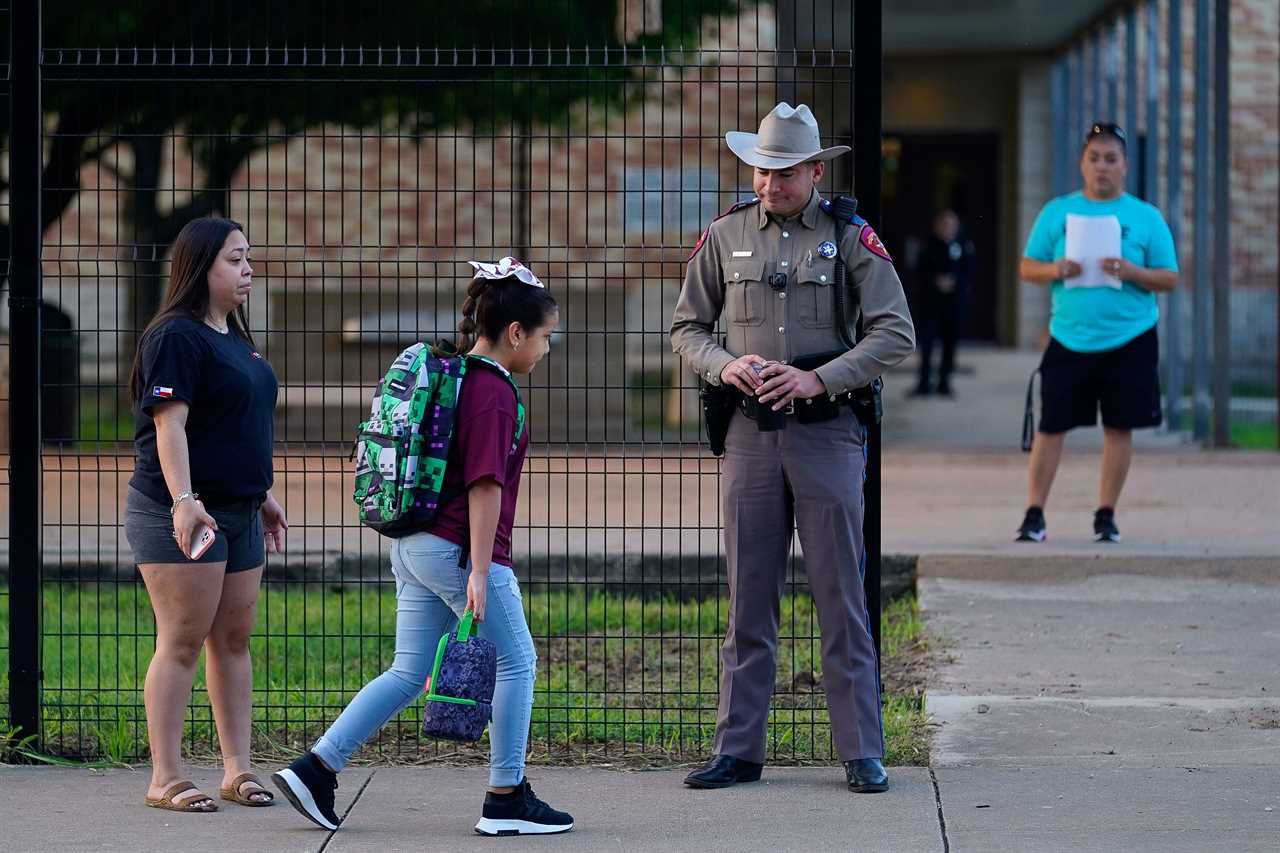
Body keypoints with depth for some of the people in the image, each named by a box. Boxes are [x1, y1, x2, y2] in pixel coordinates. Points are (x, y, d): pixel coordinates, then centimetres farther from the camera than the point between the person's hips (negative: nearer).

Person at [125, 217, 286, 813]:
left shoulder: (235, 338, 17)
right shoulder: (175, 337, -12)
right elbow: (170, 424, -19)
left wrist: (262, 495, 26)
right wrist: (184, 499, -28)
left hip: (238, 511, 9)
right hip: (183, 513, -9)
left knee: (233, 639, 9)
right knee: (182, 641, -9)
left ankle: (237, 769, 14)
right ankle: (165, 779, -6)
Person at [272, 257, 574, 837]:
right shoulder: (493, 392, -15)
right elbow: (485, 486, -20)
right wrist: (479, 572, -22)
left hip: (413, 545, 9)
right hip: (459, 549, -9)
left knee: (409, 672, 11)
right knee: (516, 662, 5)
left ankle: (314, 771, 5)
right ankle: (506, 800, 9)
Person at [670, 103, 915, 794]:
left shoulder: (850, 238, 0)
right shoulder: (724, 237, 8)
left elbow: (895, 334, -4)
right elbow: (686, 328, 13)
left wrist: (818, 378, -14)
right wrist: (724, 366, -8)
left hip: (826, 431, -2)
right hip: (751, 430, 2)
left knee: (841, 600, -1)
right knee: (748, 601, 5)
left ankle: (862, 754, 3)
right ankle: (737, 750, 9)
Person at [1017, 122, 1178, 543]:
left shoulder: (1146, 217, 4)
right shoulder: (1057, 212, 7)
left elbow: (1170, 278, 2)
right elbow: (1027, 267, 8)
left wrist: (1132, 272, -16)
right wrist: (1055, 270, -13)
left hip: (1129, 341, 0)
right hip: (1069, 340, 0)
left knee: (1119, 428, 3)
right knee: (1051, 426, -2)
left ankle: (1106, 514, 14)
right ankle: (1034, 513, 6)